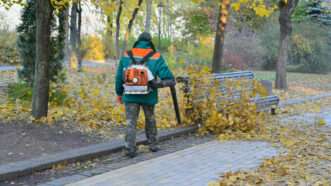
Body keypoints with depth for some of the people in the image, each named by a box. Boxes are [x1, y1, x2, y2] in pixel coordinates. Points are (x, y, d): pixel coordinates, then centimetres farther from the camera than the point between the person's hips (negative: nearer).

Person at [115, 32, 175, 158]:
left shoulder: (126, 56, -3)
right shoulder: (156, 58, -8)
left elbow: (119, 76, 4)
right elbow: (168, 78, -12)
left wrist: (119, 93, 16)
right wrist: (171, 81, 11)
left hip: (130, 95, 0)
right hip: (148, 96, 0)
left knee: (131, 122, 5)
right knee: (150, 119, 21)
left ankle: (130, 149, -6)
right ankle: (153, 144, 28)